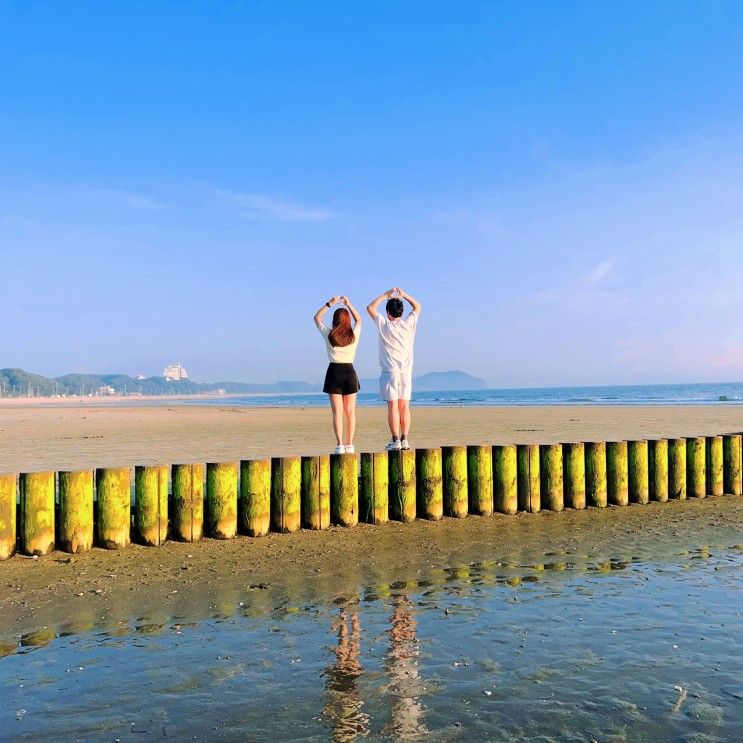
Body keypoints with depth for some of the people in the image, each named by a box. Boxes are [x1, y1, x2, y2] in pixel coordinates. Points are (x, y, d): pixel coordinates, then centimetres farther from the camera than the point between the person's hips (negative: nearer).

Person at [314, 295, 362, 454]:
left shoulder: (329, 334, -4)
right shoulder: (354, 335, -1)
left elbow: (317, 317, 12)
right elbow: (359, 320, 21)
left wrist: (329, 303, 10)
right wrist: (348, 304, 19)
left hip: (334, 372, -2)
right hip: (349, 372, 2)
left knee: (337, 412, -2)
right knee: (350, 412, 8)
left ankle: (340, 445, -8)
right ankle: (350, 445, 10)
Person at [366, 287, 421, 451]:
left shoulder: (384, 324, -5)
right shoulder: (409, 324, 2)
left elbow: (370, 307, 8)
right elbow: (417, 306, 20)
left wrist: (385, 295, 11)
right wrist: (404, 294, 16)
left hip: (390, 371, -3)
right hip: (406, 371, 3)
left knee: (393, 406, -4)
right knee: (404, 406, 5)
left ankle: (395, 440, -6)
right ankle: (404, 440, 5)